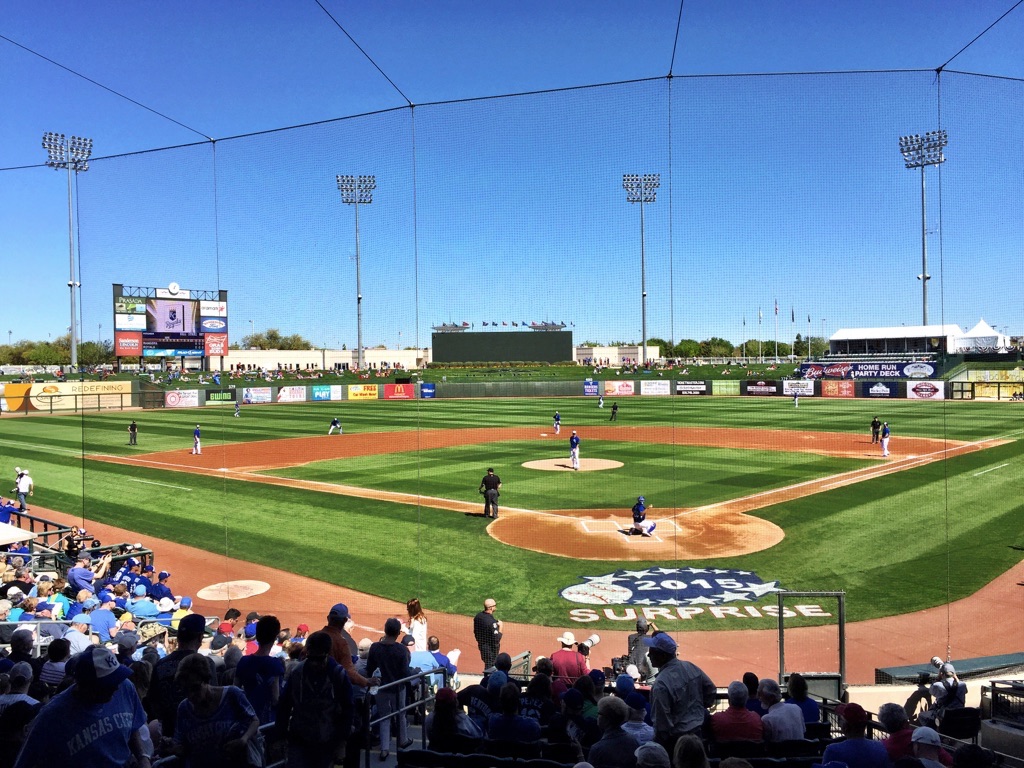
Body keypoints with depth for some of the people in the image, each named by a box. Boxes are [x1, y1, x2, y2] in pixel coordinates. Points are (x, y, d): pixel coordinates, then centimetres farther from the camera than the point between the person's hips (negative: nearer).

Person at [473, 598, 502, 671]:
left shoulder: (477, 616, -5)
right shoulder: (492, 622, -30)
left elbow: (475, 633, 8)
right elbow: (496, 639, -26)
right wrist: (500, 627, -15)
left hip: (481, 645, 8)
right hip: (491, 648, -8)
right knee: (490, 667, 6)